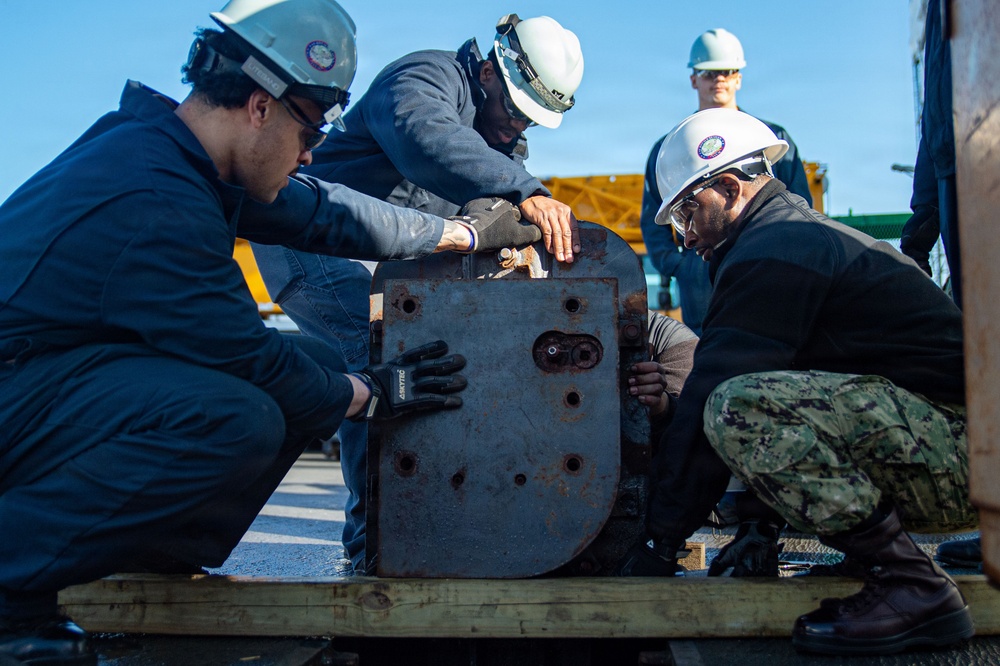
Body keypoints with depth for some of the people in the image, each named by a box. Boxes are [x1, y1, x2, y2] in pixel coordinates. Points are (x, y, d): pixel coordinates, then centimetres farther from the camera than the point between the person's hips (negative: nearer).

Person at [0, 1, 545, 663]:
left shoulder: (174, 147, 3)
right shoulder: (156, 204, -27)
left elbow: (317, 208, 11)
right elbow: (251, 360, -21)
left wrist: (466, 232, 16)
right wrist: (371, 393, -5)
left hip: (75, 370, 10)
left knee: (318, 362, 2)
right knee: (236, 418, -33)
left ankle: (149, 552, 5)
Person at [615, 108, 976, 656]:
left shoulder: (769, 255, -12)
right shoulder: (807, 234, 22)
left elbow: (708, 400, -15)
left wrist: (659, 543, -9)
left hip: (959, 446, -10)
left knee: (740, 407, -25)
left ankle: (911, 586, -16)